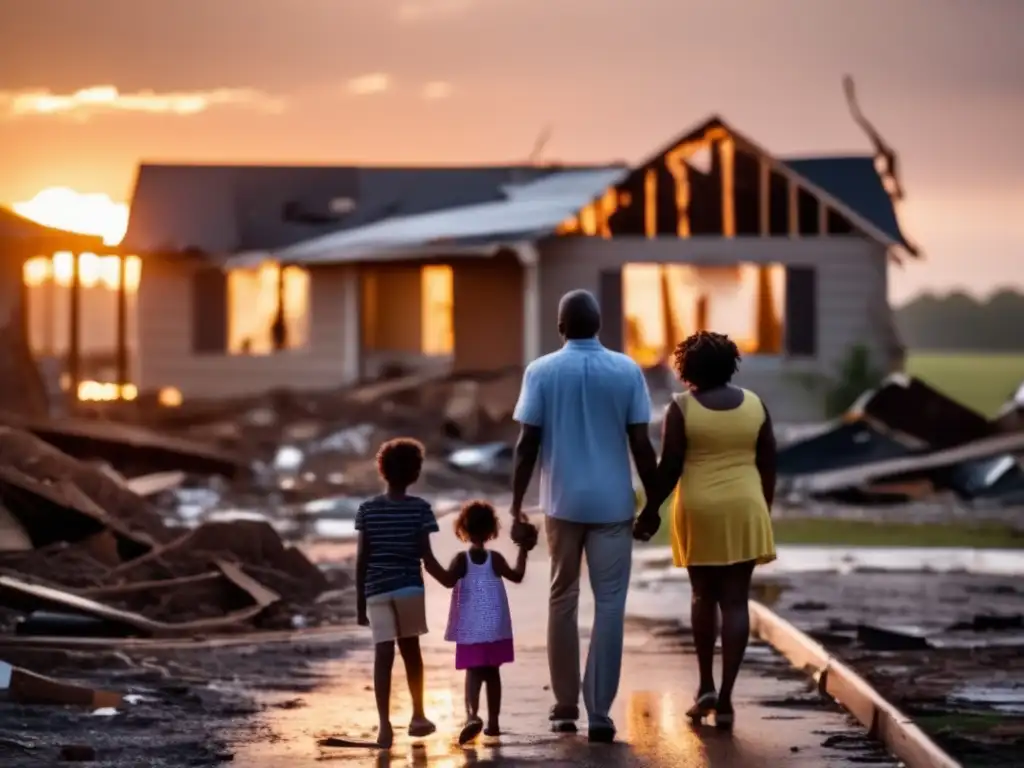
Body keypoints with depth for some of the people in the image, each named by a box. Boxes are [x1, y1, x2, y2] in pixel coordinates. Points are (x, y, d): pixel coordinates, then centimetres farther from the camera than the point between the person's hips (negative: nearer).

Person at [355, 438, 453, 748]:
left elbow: (361, 559, 1)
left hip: (377, 590, 0)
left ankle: (385, 725, -16)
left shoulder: (367, 509, 0)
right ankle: (418, 716, 25)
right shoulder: (419, 508, -4)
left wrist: (359, 600, 8)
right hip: (409, 587, 0)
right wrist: (448, 579, 12)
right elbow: (427, 558, -5)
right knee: (410, 649, 17)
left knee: (383, 655, -6)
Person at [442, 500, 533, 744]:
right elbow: (517, 576, 6)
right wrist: (523, 551, 16)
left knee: (473, 673, -6)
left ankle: (472, 715, -30)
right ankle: (493, 721, 19)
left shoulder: (461, 559, -8)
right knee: (492, 672, 13)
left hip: (470, 628, -2)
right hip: (495, 627, 2)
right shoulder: (495, 559, -2)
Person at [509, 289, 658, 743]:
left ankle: (566, 707, 17)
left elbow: (527, 445, -5)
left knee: (563, 600, 13)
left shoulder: (541, 372, -2)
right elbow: (641, 445, -2)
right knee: (609, 604, 1)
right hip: (612, 504, -1)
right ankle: (599, 712, -6)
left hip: (562, 502, 1)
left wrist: (516, 507, 1)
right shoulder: (627, 372, -1)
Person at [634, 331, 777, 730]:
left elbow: (669, 467, -8)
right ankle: (725, 698, -3)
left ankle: (706, 685, 15)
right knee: (735, 600, 1)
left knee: (703, 594, 16)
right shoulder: (754, 404, 2)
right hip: (744, 509, 1)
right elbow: (768, 465, 5)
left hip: (699, 510, -1)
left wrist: (650, 510, 2)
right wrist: (764, 509, 16)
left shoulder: (681, 407, -6)